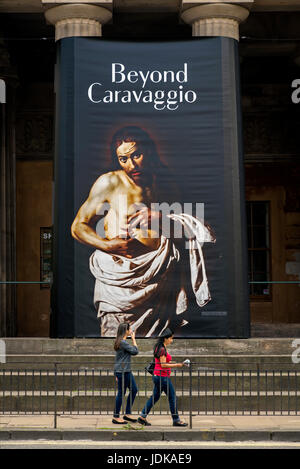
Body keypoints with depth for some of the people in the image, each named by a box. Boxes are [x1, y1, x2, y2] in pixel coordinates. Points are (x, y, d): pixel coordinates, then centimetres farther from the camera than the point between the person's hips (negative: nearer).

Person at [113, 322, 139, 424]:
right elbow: (135, 351, -15)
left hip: (126, 371, 10)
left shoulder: (121, 341, 14)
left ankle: (128, 414, 17)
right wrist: (133, 339, -7)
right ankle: (116, 417, 5)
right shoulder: (123, 342, -18)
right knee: (121, 393, -3)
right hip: (122, 371, -10)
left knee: (134, 390, 12)